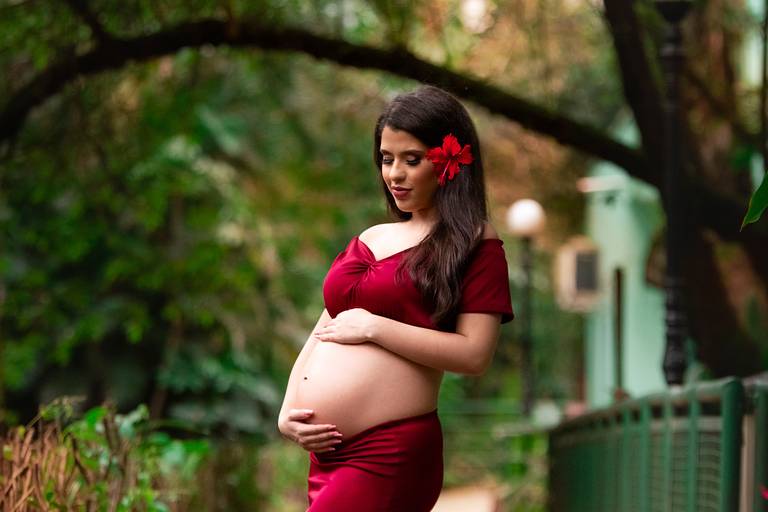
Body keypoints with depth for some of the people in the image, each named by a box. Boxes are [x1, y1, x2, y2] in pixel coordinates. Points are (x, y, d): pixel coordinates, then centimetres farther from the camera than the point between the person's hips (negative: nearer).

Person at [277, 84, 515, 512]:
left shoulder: (475, 246, -1)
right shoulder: (367, 242, 18)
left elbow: (475, 354, -12)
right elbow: (321, 337, 18)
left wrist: (372, 327, -12)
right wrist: (287, 414, 3)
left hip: (389, 455, -7)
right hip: (326, 452, 7)